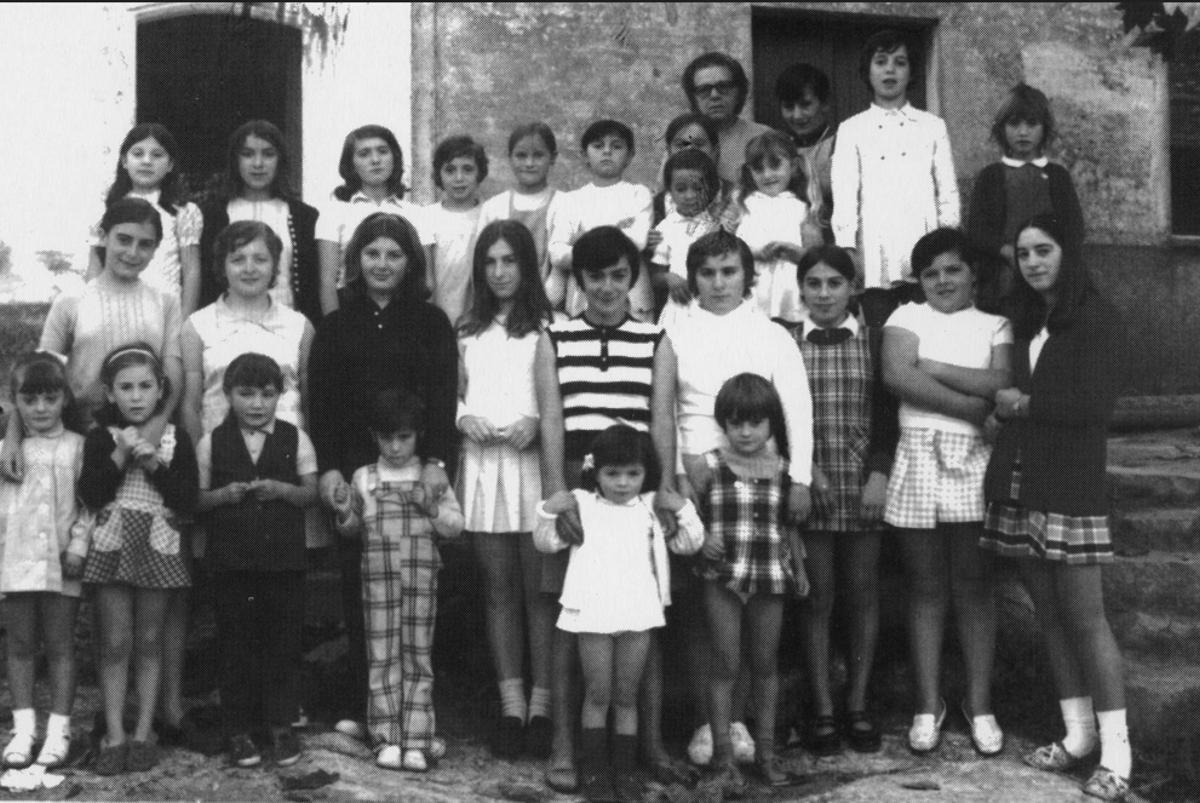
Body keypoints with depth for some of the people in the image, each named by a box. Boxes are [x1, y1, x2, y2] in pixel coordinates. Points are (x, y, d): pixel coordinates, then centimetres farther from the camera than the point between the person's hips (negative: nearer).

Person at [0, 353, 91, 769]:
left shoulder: (77, 447, 1)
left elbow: (89, 501, -1)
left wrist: (78, 547, -9)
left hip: (61, 562, -2)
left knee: (61, 645, 2)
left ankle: (59, 730, 7)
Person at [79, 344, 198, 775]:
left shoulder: (175, 440, 1)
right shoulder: (100, 437, 1)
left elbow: (188, 501, -5)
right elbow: (90, 495, -8)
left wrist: (154, 463, -14)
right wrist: (120, 456, -16)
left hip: (158, 546, 0)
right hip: (112, 544, 0)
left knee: (149, 641, 6)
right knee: (115, 642, 1)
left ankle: (143, 734, 14)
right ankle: (114, 736, 7)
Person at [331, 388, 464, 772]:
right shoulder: (364, 478, 6)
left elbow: (454, 526, 2)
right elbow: (352, 530, 13)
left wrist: (432, 506, -15)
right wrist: (345, 513, -8)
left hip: (422, 579, -1)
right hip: (378, 578, 1)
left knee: (418, 656, 3)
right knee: (382, 657, 2)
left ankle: (416, 741, 7)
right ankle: (387, 740, 8)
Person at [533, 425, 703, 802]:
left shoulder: (652, 508, 7)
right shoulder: (581, 505, 3)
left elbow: (689, 543, 11)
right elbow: (546, 542, 6)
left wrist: (683, 509, -2)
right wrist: (550, 509, -9)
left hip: (638, 614, 2)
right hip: (593, 613, -2)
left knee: (626, 696, 8)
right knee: (598, 694, 3)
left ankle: (625, 772, 15)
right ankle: (594, 772, 12)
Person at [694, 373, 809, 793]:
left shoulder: (781, 469, 4)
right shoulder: (710, 467, -4)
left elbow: (789, 523, 13)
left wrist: (799, 568, 13)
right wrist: (701, 539, -16)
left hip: (770, 577, 2)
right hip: (724, 577, -2)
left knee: (766, 664, 10)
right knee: (725, 664, 1)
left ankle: (765, 750, 22)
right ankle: (723, 754, 10)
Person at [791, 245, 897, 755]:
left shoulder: (873, 344, 5)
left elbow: (887, 417, 4)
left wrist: (879, 474, -7)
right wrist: (803, 469, -10)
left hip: (863, 485, 1)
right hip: (809, 485, -1)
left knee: (862, 595, 6)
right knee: (817, 597, 3)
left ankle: (857, 705, 17)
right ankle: (821, 710, 10)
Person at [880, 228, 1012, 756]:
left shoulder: (994, 325, 11)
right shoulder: (907, 317, 8)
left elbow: (1005, 384, -7)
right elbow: (896, 375, -11)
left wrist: (935, 369, -10)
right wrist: (974, 405, -13)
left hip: (976, 461, 0)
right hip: (919, 456, 0)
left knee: (974, 584, 4)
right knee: (925, 587, 6)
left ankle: (979, 703, 14)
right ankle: (928, 704, 15)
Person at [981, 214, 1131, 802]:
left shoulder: (1097, 319, -4)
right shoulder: (1025, 322, 16)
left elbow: (1092, 403, -14)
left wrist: (1022, 405, -6)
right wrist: (999, 410, -2)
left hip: (1070, 489, -6)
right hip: (1018, 488, 6)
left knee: (1086, 618, -6)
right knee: (1049, 614, 9)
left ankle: (1115, 750, -1)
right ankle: (1078, 734, 18)